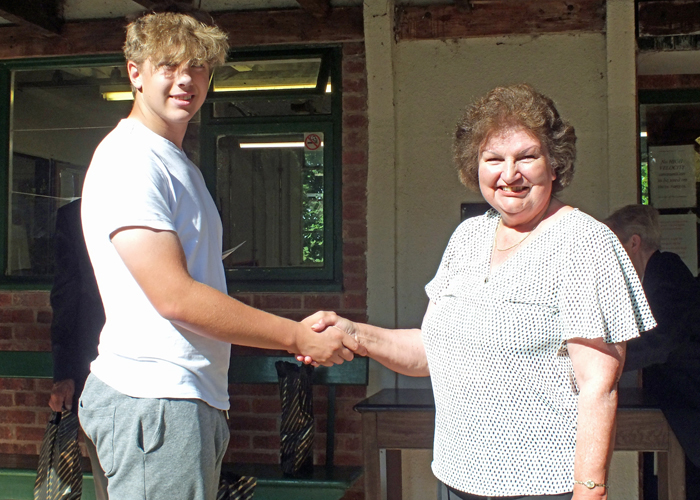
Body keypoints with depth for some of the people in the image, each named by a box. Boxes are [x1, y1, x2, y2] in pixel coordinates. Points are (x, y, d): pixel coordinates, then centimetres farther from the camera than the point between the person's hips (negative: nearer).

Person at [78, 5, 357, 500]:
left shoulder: (181, 167, 21)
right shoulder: (128, 160, -11)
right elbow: (175, 297, -19)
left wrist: (298, 329, 10)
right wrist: (297, 338, -13)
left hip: (195, 397, 10)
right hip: (153, 399, -9)